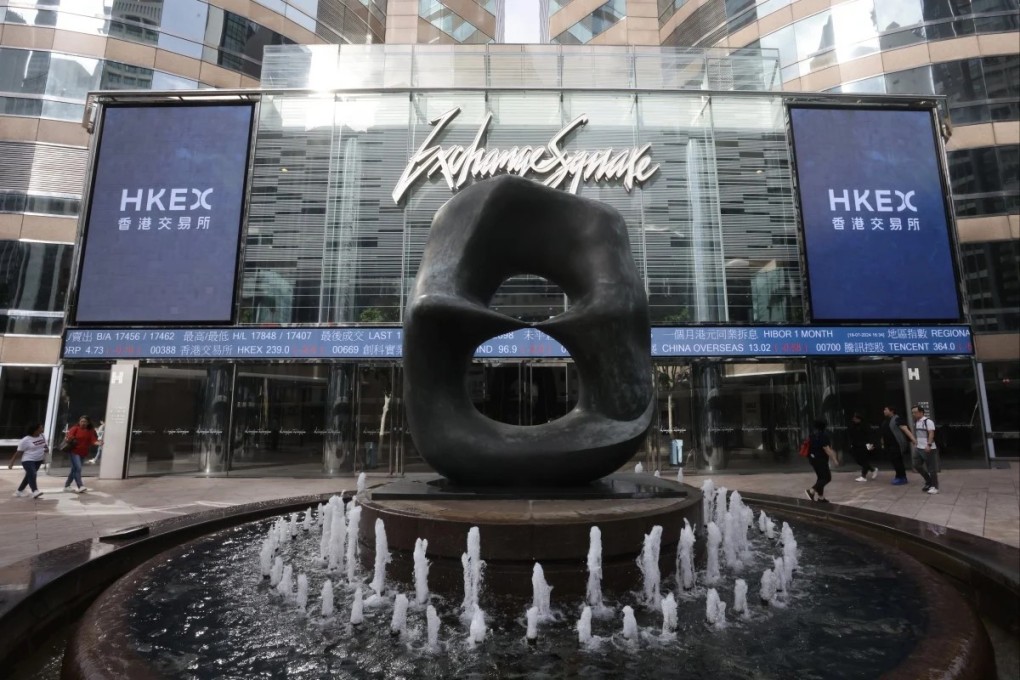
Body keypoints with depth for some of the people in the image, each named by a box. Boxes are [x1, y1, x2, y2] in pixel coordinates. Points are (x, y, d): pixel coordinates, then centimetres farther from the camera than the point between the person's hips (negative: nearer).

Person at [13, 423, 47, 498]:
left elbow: (45, 445, 19)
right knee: (32, 475, -21)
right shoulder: (25, 440, -16)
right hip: (28, 460, -7)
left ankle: (19, 491, 29)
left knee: (29, 476, 15)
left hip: (39, 460, 7)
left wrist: (47, 448, -4)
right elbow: (19, 452, -11)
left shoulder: (42, 436, 3)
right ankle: (35, 491, -30)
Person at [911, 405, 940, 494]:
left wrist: (929, 445, -29)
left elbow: (931, 434, -21)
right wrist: (915, 444, 20)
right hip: (918, 448, 8)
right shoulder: (915, 422, 11)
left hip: (928, 449, -8)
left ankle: (934, 486, 10)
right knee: (917, 465, 9)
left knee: (931, 468, 0)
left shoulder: (928, 421, -13)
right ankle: (929, 482, 25)